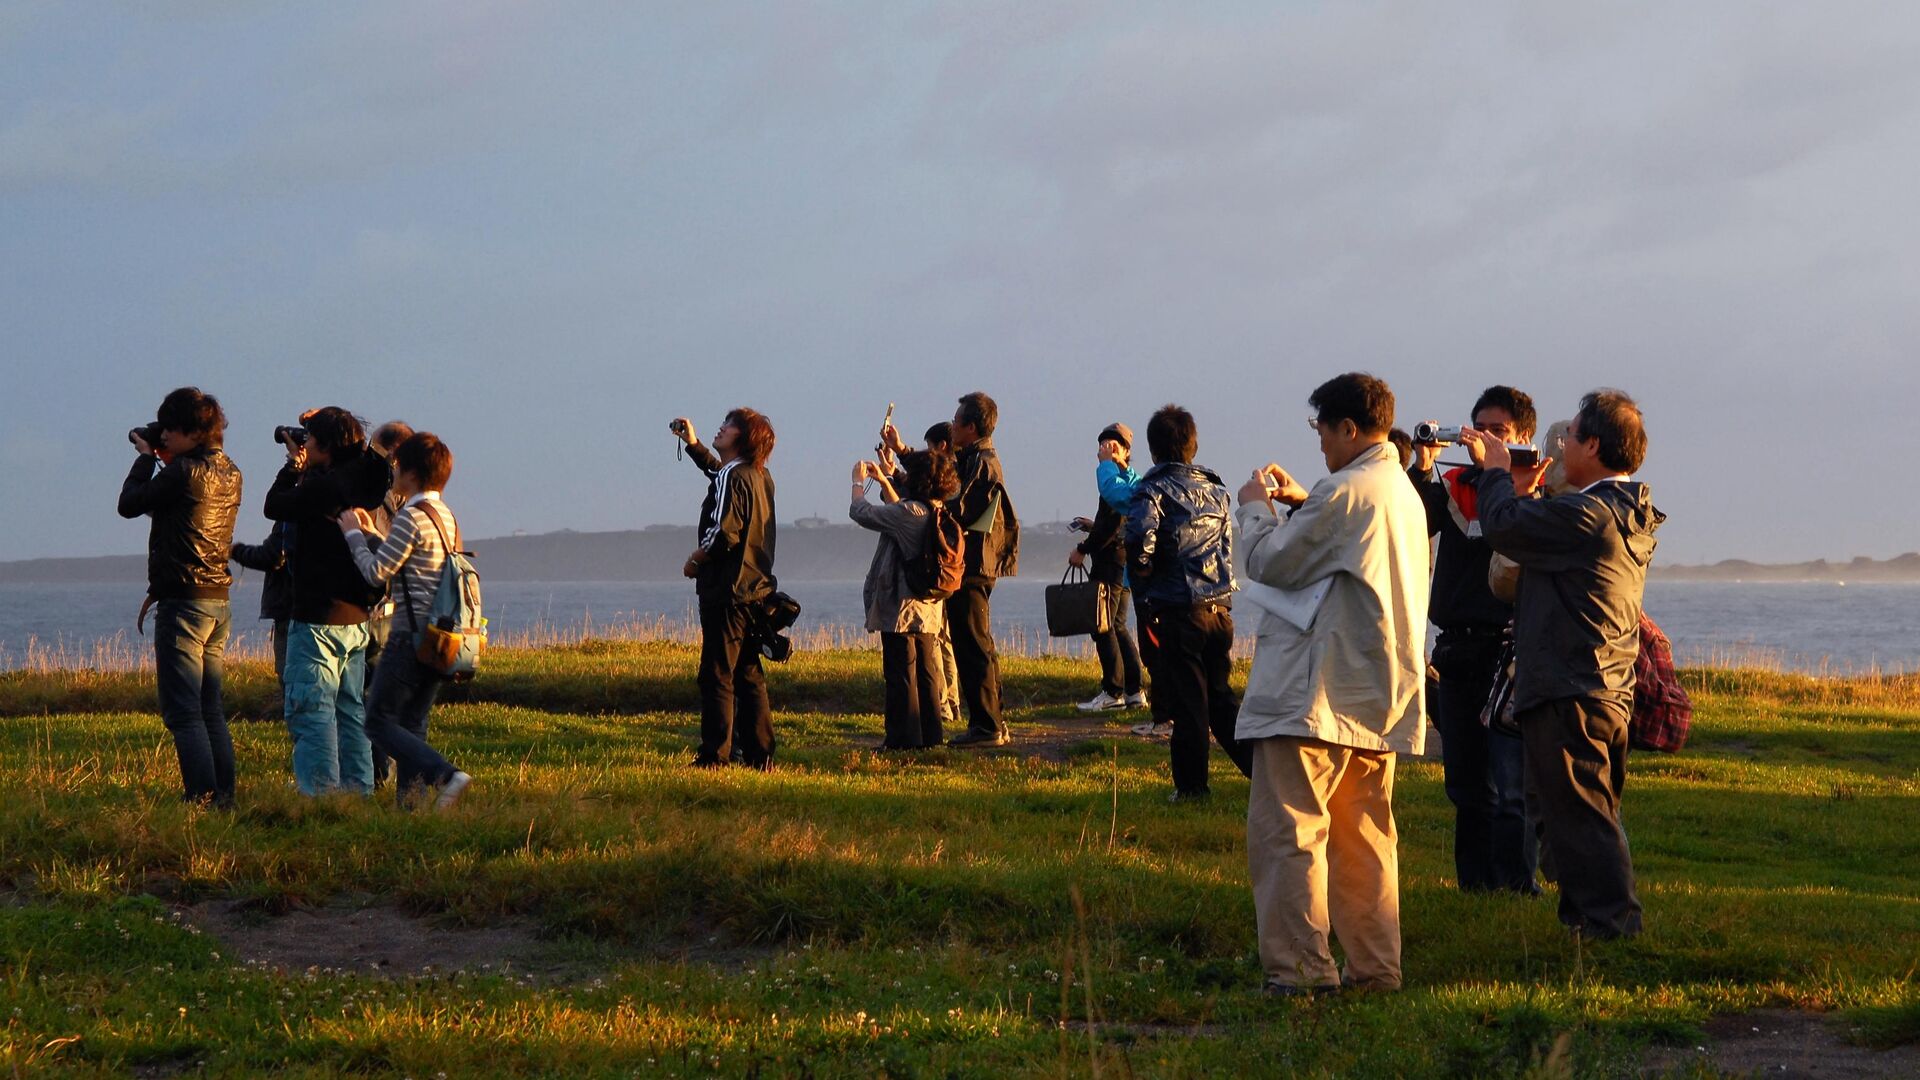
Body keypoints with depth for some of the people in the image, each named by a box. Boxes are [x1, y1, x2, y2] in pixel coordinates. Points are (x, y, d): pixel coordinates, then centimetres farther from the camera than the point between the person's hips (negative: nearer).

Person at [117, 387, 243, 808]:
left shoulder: (184, 472, -15)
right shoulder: (229, 473, 10)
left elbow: (130, 504, -3)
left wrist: (146, 457, 9)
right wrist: (165, 460, 17)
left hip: (184, 600, -9)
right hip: (219, 600, 9)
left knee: (182, 713, -8)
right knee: (211, 711, 13)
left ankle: (202, 799, -14)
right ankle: (224, 798, 12)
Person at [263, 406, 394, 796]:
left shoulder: (322, 485, -17)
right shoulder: (365, 483, 6)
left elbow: (274, 507, -5)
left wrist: (294, 465, 6)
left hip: (319, 618, -8)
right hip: (357, 617, 8)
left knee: (310, 708, -5)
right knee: (351, 708, 14)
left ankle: (320, 795, -8)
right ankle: (357, 790, 17)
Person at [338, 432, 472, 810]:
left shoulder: (412, 516, -14)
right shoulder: (445, 516, 15)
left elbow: (377, 572, -12)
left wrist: (353, 534, 3)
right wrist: (371, 534, 24)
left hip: (411, 634, -9)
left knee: (379, 721, -4)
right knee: (411, 723, 12)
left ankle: (446, 774, -18)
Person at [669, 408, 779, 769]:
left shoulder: (732, 477, -14)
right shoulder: (760, 476, 13)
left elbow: (724, 532, -22)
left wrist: (695, 561, -7)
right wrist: (692, 443, 31)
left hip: (727, 590, -9)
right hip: (755, 589, 9)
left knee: (717, 674, -5)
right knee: (749, 674, 11)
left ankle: (715, 755, -4)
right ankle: (760, 755, 11)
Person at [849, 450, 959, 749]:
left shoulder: (910, 513, -21)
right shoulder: (937, 512, 5)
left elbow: (860, 512, -13)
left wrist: (859, 481, 4)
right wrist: (883, 481, 27)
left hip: (902, 605, -8)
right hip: (928, 606, 8)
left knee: (900, 672, -2)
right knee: (926, 671, 13)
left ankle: (903, 737, 0)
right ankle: (929, 734, 17)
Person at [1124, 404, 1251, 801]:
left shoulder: (1153, 489, -8)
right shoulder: (1216, 489, 13)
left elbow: (1141, 540, -21)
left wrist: (1142, 575, -5)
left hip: (1178, 609, -6)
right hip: (1220, 607, 6)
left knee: (1186, 700, 1)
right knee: (1220, 695, 17)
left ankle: (1191, 784, 6)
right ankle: (1261, 765, 14)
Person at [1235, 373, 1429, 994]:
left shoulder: (1345, 492, -14)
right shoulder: (1403, 493, 16)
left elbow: (1271, 563, -8)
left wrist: (1255, 508, 9)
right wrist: (1302, 503, 24)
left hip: (1318, 695, -10)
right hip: (1380, 699, 10)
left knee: (1287, 830, -7)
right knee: (1365, 836, 13)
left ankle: (1300, 969, -10)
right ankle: (1375, 965, 15)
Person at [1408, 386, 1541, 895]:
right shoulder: (1455, 485, 12)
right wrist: (1422, 469, -17)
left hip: (1510, 648, -5)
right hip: (1458, 647, 5)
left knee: (1511, 783, -9)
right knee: (1465, 780, 11)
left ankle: (1515, 884, -6)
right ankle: (1474, 882, 19)